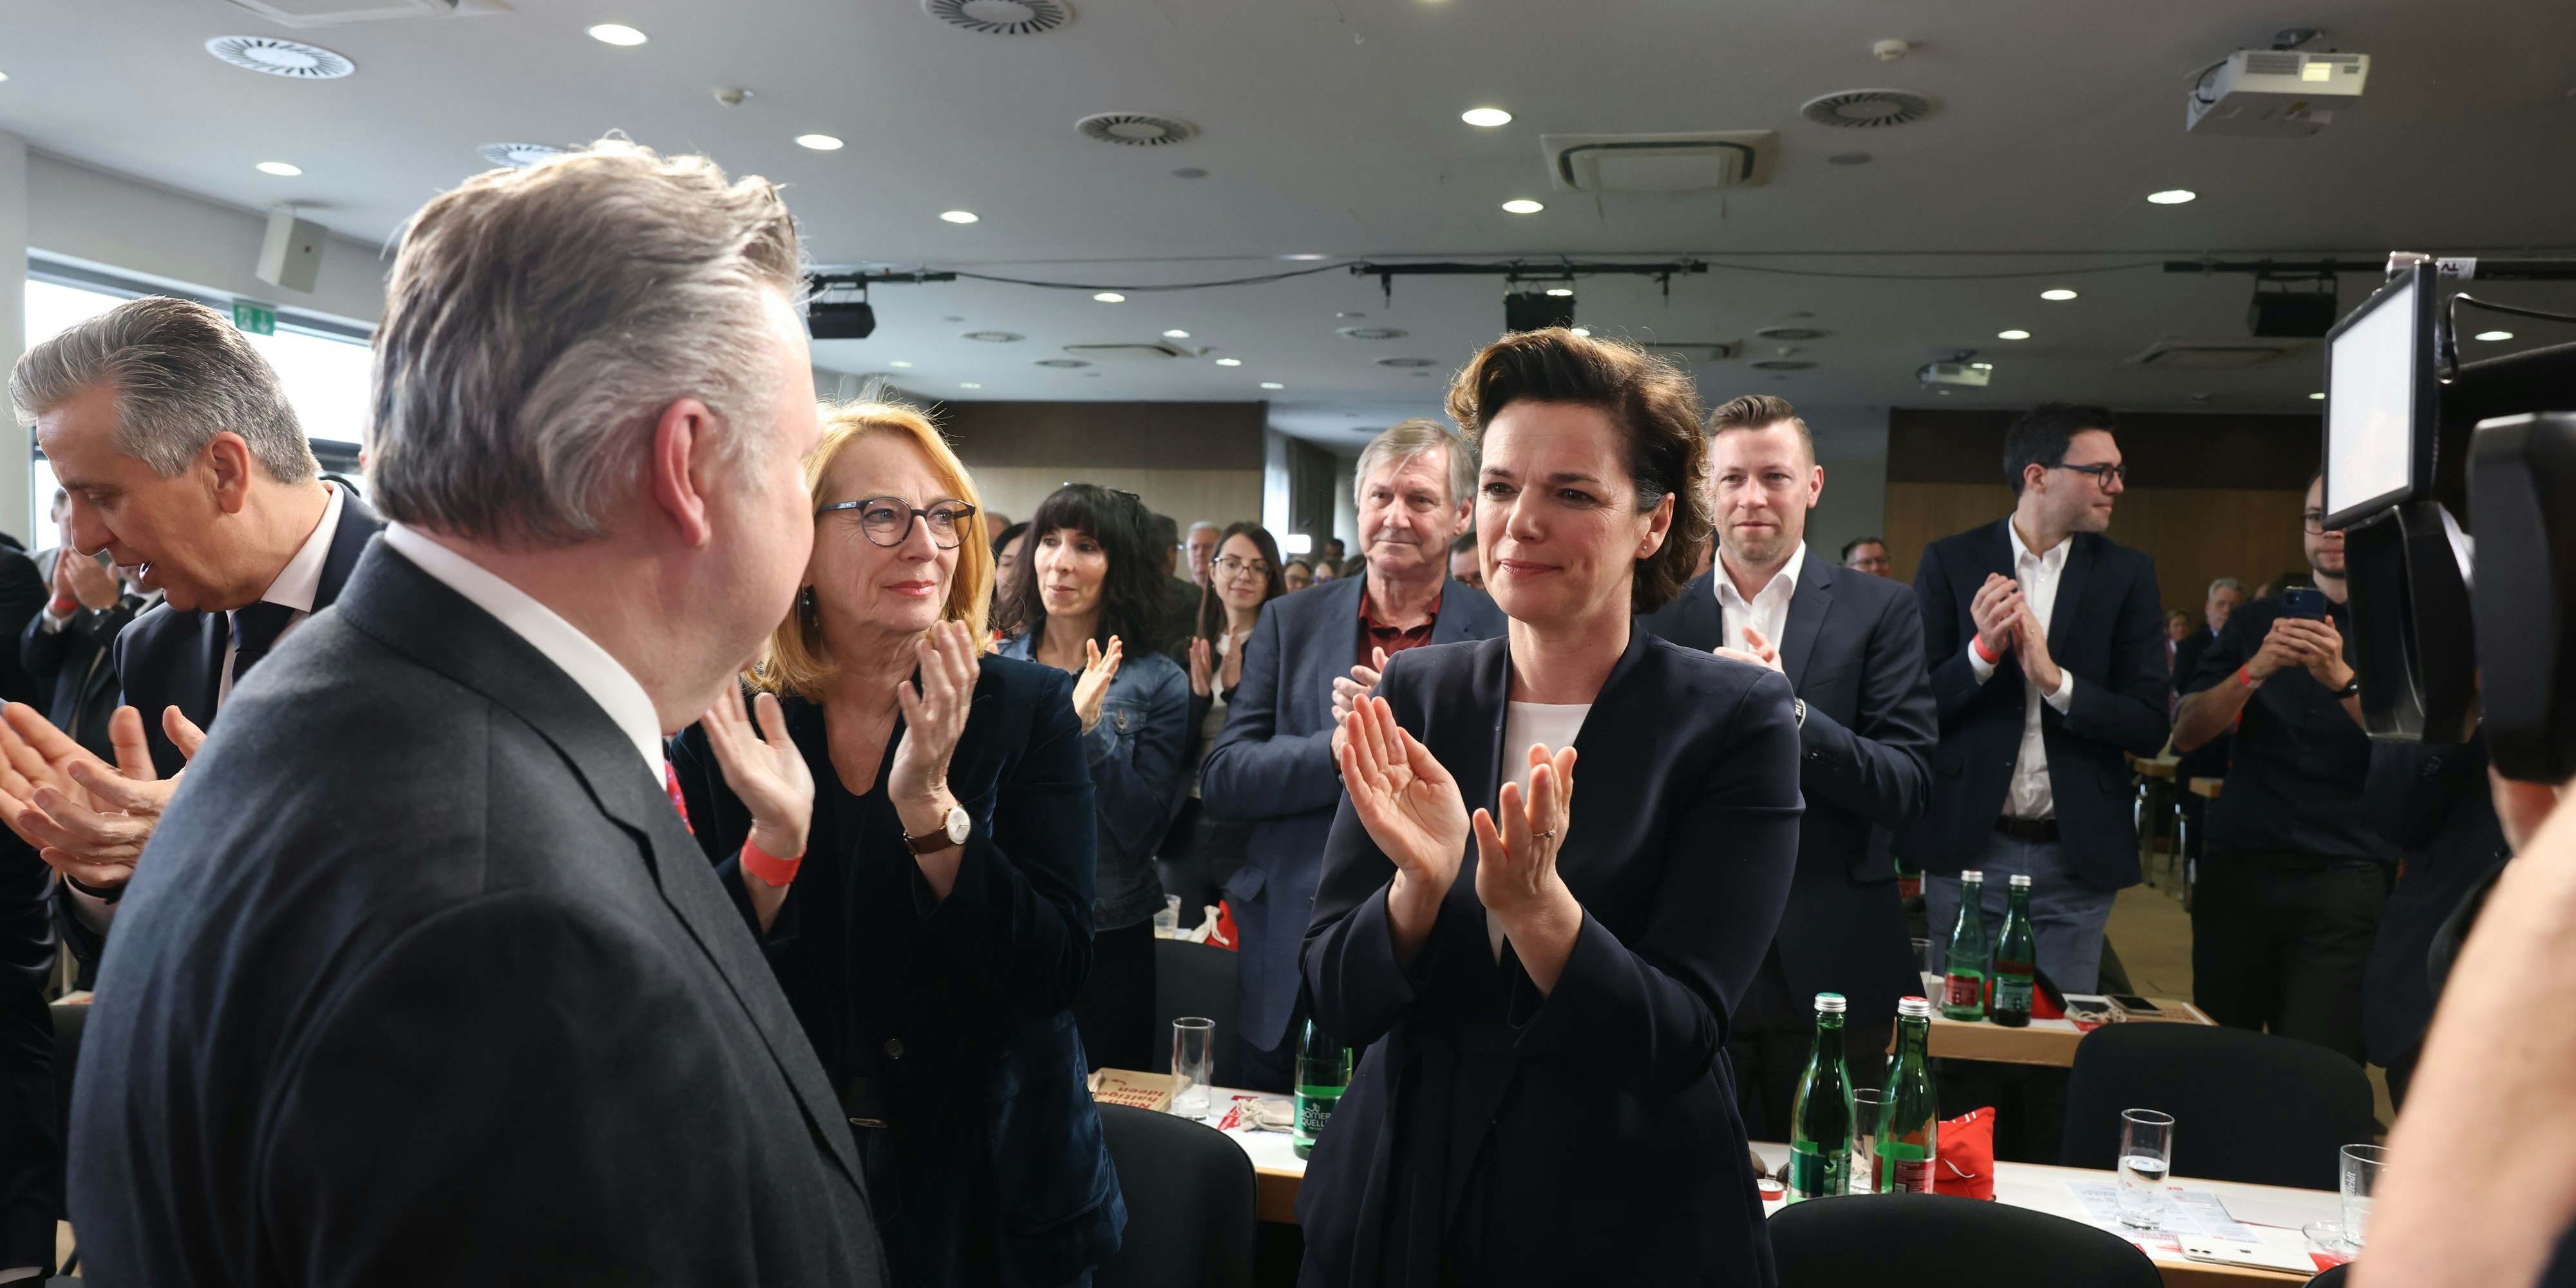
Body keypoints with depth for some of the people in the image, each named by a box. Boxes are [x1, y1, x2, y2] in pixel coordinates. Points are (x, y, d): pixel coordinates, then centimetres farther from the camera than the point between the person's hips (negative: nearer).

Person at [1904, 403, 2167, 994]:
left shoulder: (2128, 574, 3)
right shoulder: (1951, 562, -1)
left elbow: (2150, 727, -3)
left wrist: (2055, 680, -18)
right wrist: (1982, 652, -21)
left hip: (2078, 857, 1)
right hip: (1968, 849, -1)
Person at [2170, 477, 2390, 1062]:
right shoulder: (2257, 623, 11)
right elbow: (2185, 733, 2)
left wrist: (2343, 680, -23)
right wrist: (2254, 671, -15)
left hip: (2343, 881, -2)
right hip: (2238, 870, 3)